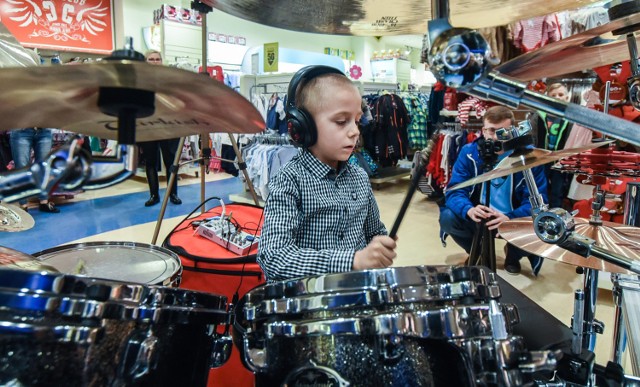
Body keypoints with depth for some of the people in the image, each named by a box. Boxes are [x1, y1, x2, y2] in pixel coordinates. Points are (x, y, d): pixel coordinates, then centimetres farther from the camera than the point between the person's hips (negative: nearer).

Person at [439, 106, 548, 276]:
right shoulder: (469, 152, -12)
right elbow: (455, 190, -18)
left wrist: (510, 218, -41)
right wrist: (469, 210, -42)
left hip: (515, 219, 0)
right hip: (478, 217, 1)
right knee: (447, 217, -26)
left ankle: (513, 256, 10)